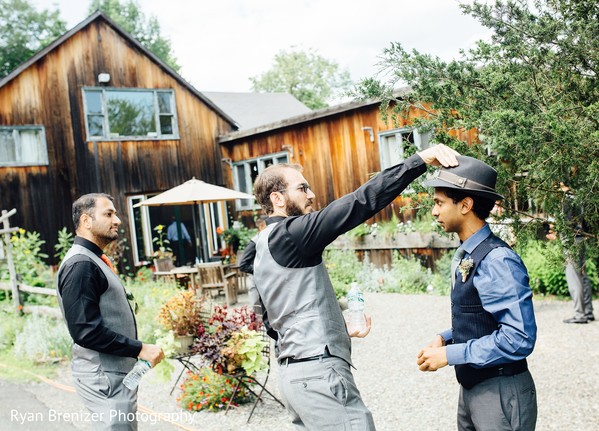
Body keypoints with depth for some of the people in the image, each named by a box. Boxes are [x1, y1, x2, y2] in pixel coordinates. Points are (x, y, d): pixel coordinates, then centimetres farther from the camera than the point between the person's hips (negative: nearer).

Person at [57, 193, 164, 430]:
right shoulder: (80, 265, -18)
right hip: (104, 377, -10)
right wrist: (140, 349, -21)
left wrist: (136, 350, 16)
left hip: (115, 372, 10)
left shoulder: (93, 260, 14)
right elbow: (86, 330, -25)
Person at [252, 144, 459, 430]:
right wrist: (420, 160, -23)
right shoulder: (287, 235, -12)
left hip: (295, 371, 10)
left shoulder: (266, 246, 17)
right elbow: (357, 204, -21)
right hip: (319, 373, -10)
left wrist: (342, 328, 22)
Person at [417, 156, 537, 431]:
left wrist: (450, 354, -22)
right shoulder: (466, 256, 5)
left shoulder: (496, 261, -22)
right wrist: (445, 338, 0)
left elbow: (519, 338, -27)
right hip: (471, 388, 8)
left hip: (501, 394, -8)